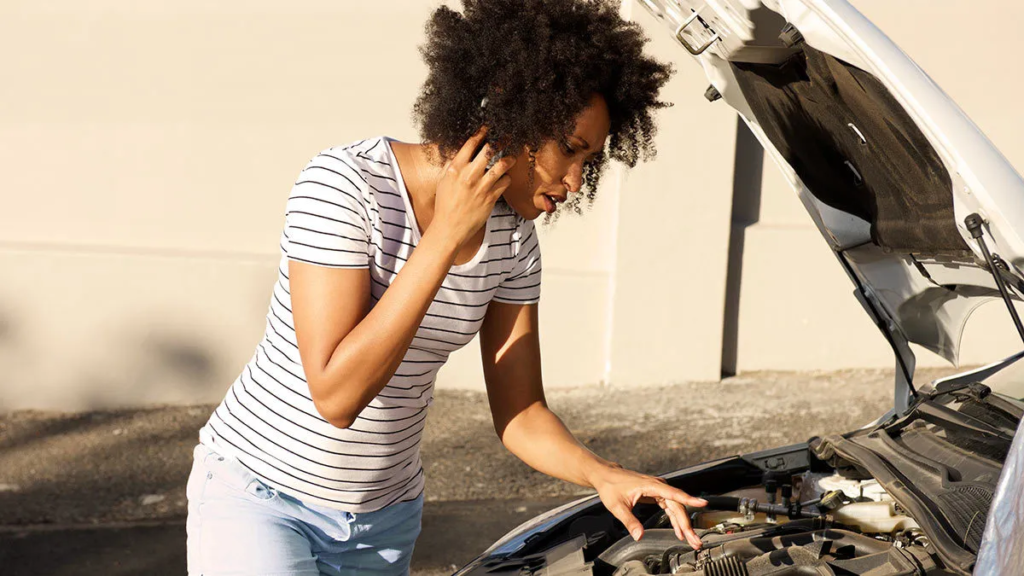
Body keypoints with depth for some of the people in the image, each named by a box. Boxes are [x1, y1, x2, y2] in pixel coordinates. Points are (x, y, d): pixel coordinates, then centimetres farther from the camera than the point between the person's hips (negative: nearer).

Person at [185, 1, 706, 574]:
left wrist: (602, 475, -20)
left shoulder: (511, 236, -4)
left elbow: (521, 415, 1)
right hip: (261, 498, -6)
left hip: (385, 517, 6)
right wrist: (446, 235, -29)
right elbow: (336, 396, -29)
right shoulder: (344, 184, -23)